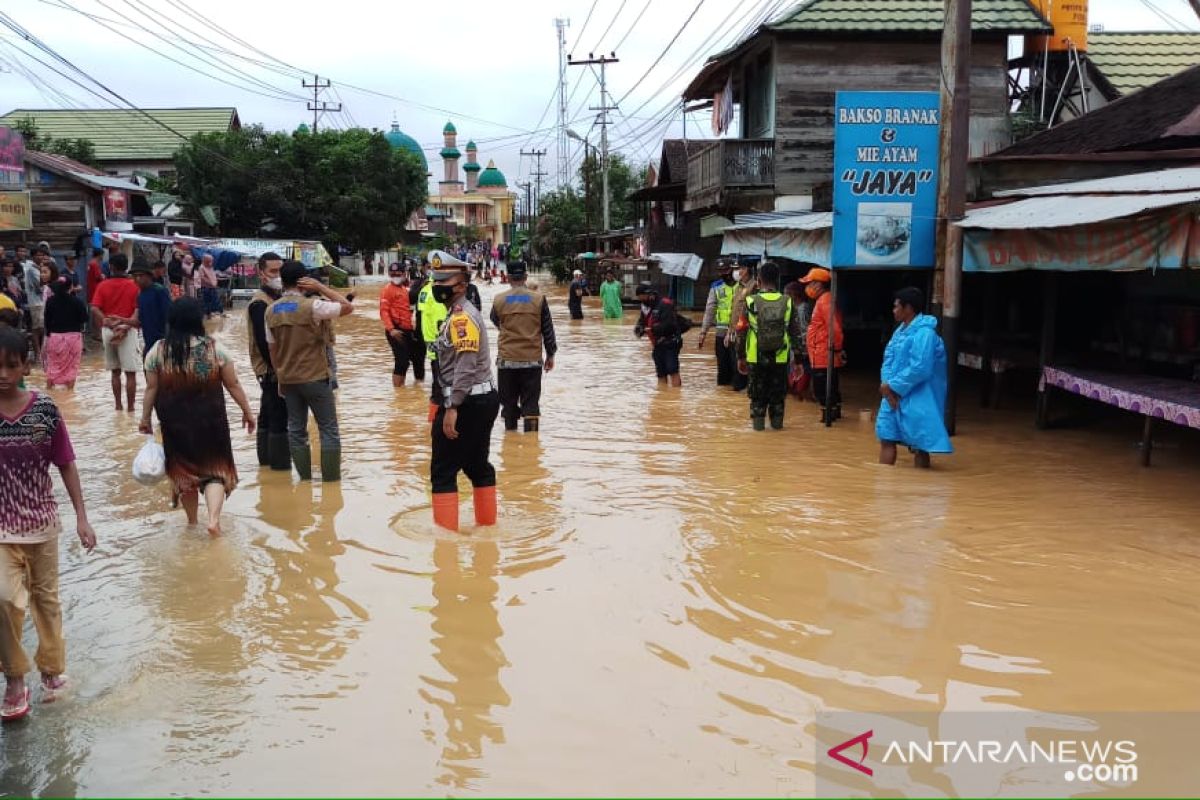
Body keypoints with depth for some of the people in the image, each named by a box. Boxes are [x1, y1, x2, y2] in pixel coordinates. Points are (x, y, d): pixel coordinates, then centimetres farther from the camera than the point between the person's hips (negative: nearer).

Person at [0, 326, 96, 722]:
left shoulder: (45, 410, -9)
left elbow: (66, 465, -2)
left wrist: (81, 517, -5)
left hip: (41, 520, 1)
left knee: (46, 596, 15)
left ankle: (52, 668, 35)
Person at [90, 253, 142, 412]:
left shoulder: (103, 286, 3)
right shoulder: (133, 286, -2)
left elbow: (95, 310, -8)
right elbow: (138, 311, -13)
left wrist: (107, 323, -7)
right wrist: (127, 324, -11)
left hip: (108, 331, 3)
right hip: (127, 331, -3)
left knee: (115, 372, 14)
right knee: (130, 373, 0)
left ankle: (118, 405, 18)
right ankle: (130, 408, 0)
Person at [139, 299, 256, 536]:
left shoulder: (158, 350, -4)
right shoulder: (214, 348, -6)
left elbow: (151, 389, -2)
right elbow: (233, 385, -2)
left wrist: (145, 419, 9)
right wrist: (247, 411, 8)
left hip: (175, 422, 1)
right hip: (210, 419, -1)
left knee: (183, 468, 17)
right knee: (215, 467, 9)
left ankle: (192, 520, 29)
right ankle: (214, 518, -10)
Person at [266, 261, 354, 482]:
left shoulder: (272, 311, 4)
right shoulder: (312, 305, -14)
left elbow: (272, 348, 8)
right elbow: (348, 307, -10)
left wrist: (280, 375, 17)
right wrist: (320, 287, -7)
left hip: (288, 379, 6)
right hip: (315, 378, -5)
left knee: (296, 430, 12)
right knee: (329, 429, 4)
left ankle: (305, 478, 16)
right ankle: (331, 479, 5)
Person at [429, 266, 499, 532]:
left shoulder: (462, 316, -16)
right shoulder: (458, 313, 17)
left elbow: (466, 366, -24)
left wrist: (452, 407, -25)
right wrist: (445, 401, 17)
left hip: (468, 403, -10)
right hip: (484, 400, 10)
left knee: (443, 470, -2)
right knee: (477, 464, 19)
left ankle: (445, 528, 3)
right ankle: (486, 520, 28)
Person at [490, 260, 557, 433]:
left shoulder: (499, 300, -3)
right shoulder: (539, 298, -4)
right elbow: (548, 330, 0)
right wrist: (550, 354, 11)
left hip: (506, 360, 1)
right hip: (533, 360, -1)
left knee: (508, 402, 12)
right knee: (531, 403, 2)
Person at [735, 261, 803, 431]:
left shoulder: (750, 302, -7)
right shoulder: (788, 302, -2)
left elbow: (741, 332, -3)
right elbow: (795, 333, 1)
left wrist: (741, 357, 7)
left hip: (756, 358, -1)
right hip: (781, 359, 1)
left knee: (758, 392, 12)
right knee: (778, 392, 16)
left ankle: (758, 420, 14)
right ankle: (777, 420, 22)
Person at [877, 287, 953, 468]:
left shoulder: (924, 333, -18)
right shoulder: (901, 330, 12)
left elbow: (919, 369, -25)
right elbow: (888, 359, 10)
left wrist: (892, 386, -16)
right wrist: (887, 386, -8)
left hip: (916, 401, -9)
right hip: (894, 397, 9)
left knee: (919, 446, 1)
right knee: (886, 439, 12)